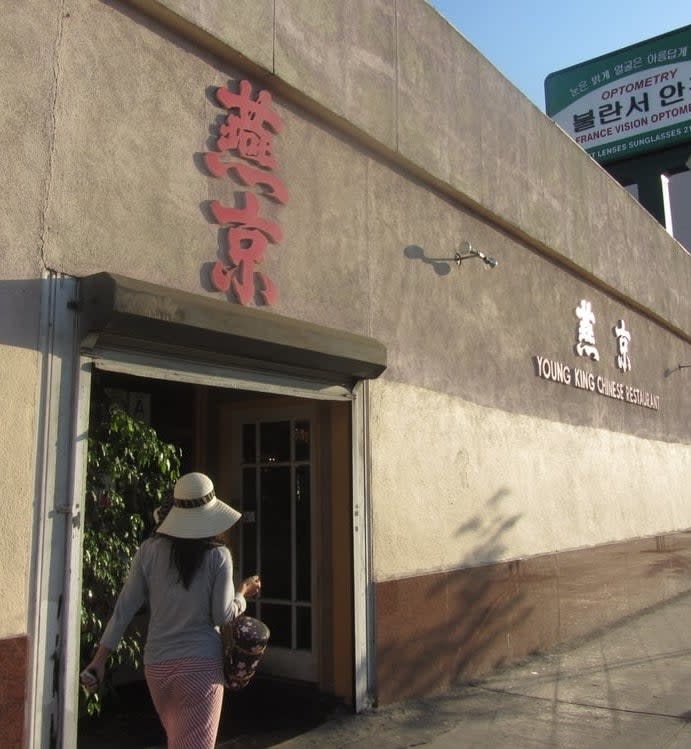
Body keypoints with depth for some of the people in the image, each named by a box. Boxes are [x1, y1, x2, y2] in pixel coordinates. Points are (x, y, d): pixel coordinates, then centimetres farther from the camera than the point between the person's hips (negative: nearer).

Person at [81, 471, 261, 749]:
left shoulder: (149, 551, -3)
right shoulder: (217, 556, -10)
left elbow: (124, 608, -2)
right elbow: (223, 615, -9)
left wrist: (99, 659, 5)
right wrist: (242, 593, 11)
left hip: (157, 665, 4)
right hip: (201, 663, -4)